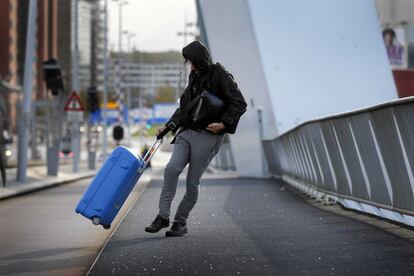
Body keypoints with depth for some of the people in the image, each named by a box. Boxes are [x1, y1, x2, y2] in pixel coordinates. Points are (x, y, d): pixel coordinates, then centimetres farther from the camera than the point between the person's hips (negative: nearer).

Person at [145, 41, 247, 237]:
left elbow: (239, 104, -10)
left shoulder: (220, 76, -6)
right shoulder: (195, 77, 17)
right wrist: (169, 125, 13)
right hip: (187, 132, 6)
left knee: (192, 182, -3)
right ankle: (163, 216, -11)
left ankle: (181, 223, 11)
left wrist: (224, 124, -20)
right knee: (171, 168, -15)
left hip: (207, 136, -6)